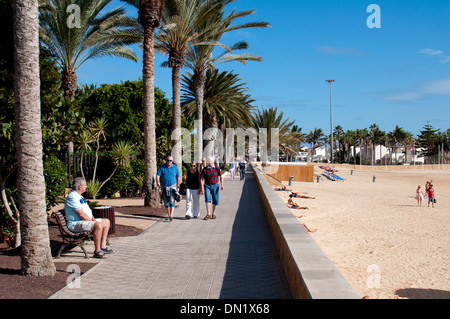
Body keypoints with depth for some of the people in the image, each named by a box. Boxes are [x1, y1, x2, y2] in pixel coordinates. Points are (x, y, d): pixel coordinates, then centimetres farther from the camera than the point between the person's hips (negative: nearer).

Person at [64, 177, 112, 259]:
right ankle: (97, 252, -27)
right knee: (98, 225, -33)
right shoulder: (72, 197, -16)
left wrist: (93, 219, 2)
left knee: (107, 222, 10)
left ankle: (103, 246, 10)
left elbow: (88, 211, 19)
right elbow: (81, 214, -22)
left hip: (87, 221, 11)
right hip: (76, 224, -11)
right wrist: (92, 222, -15)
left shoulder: (80, 196, 18)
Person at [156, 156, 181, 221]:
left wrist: (178, 186, 6)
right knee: (166, 202, 7)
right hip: (164, 187, 2)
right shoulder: (162, 167, 0)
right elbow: (158, 175, -8)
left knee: (172, 201, -15)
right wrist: (158, 182, -27)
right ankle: (168, 215, 19)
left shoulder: (175, 168, 1)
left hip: (172, 187, -2)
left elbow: (178, 177, 8)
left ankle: (171, 216, -22)